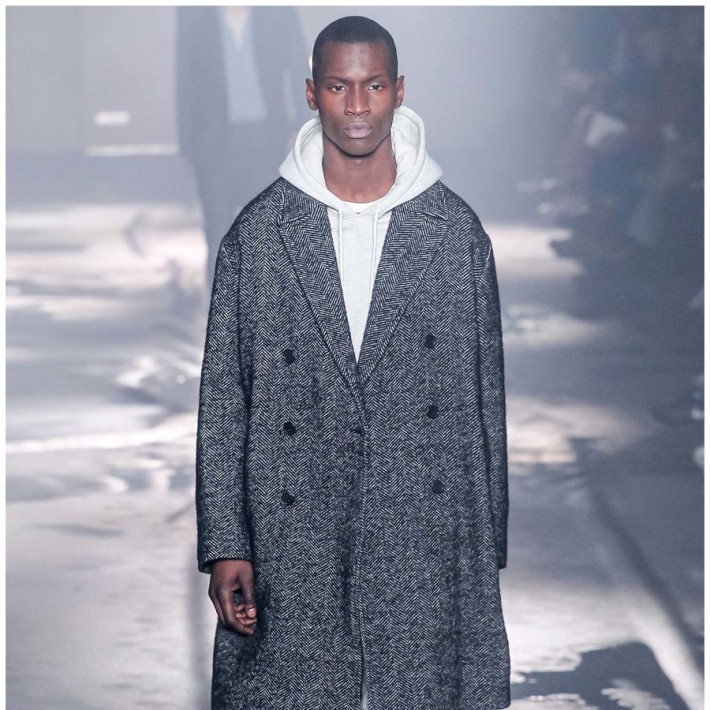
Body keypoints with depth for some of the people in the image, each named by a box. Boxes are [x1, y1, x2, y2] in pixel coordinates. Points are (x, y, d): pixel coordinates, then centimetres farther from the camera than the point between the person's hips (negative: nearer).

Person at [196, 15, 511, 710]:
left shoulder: (456, 230, 2)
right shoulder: (257, 232, 0)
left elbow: (485, 396, 6)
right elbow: (222, 400, 2)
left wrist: (488, 549, 5)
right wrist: (225, 546, -4)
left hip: (428, 540, 0)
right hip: (293, 549, 0)